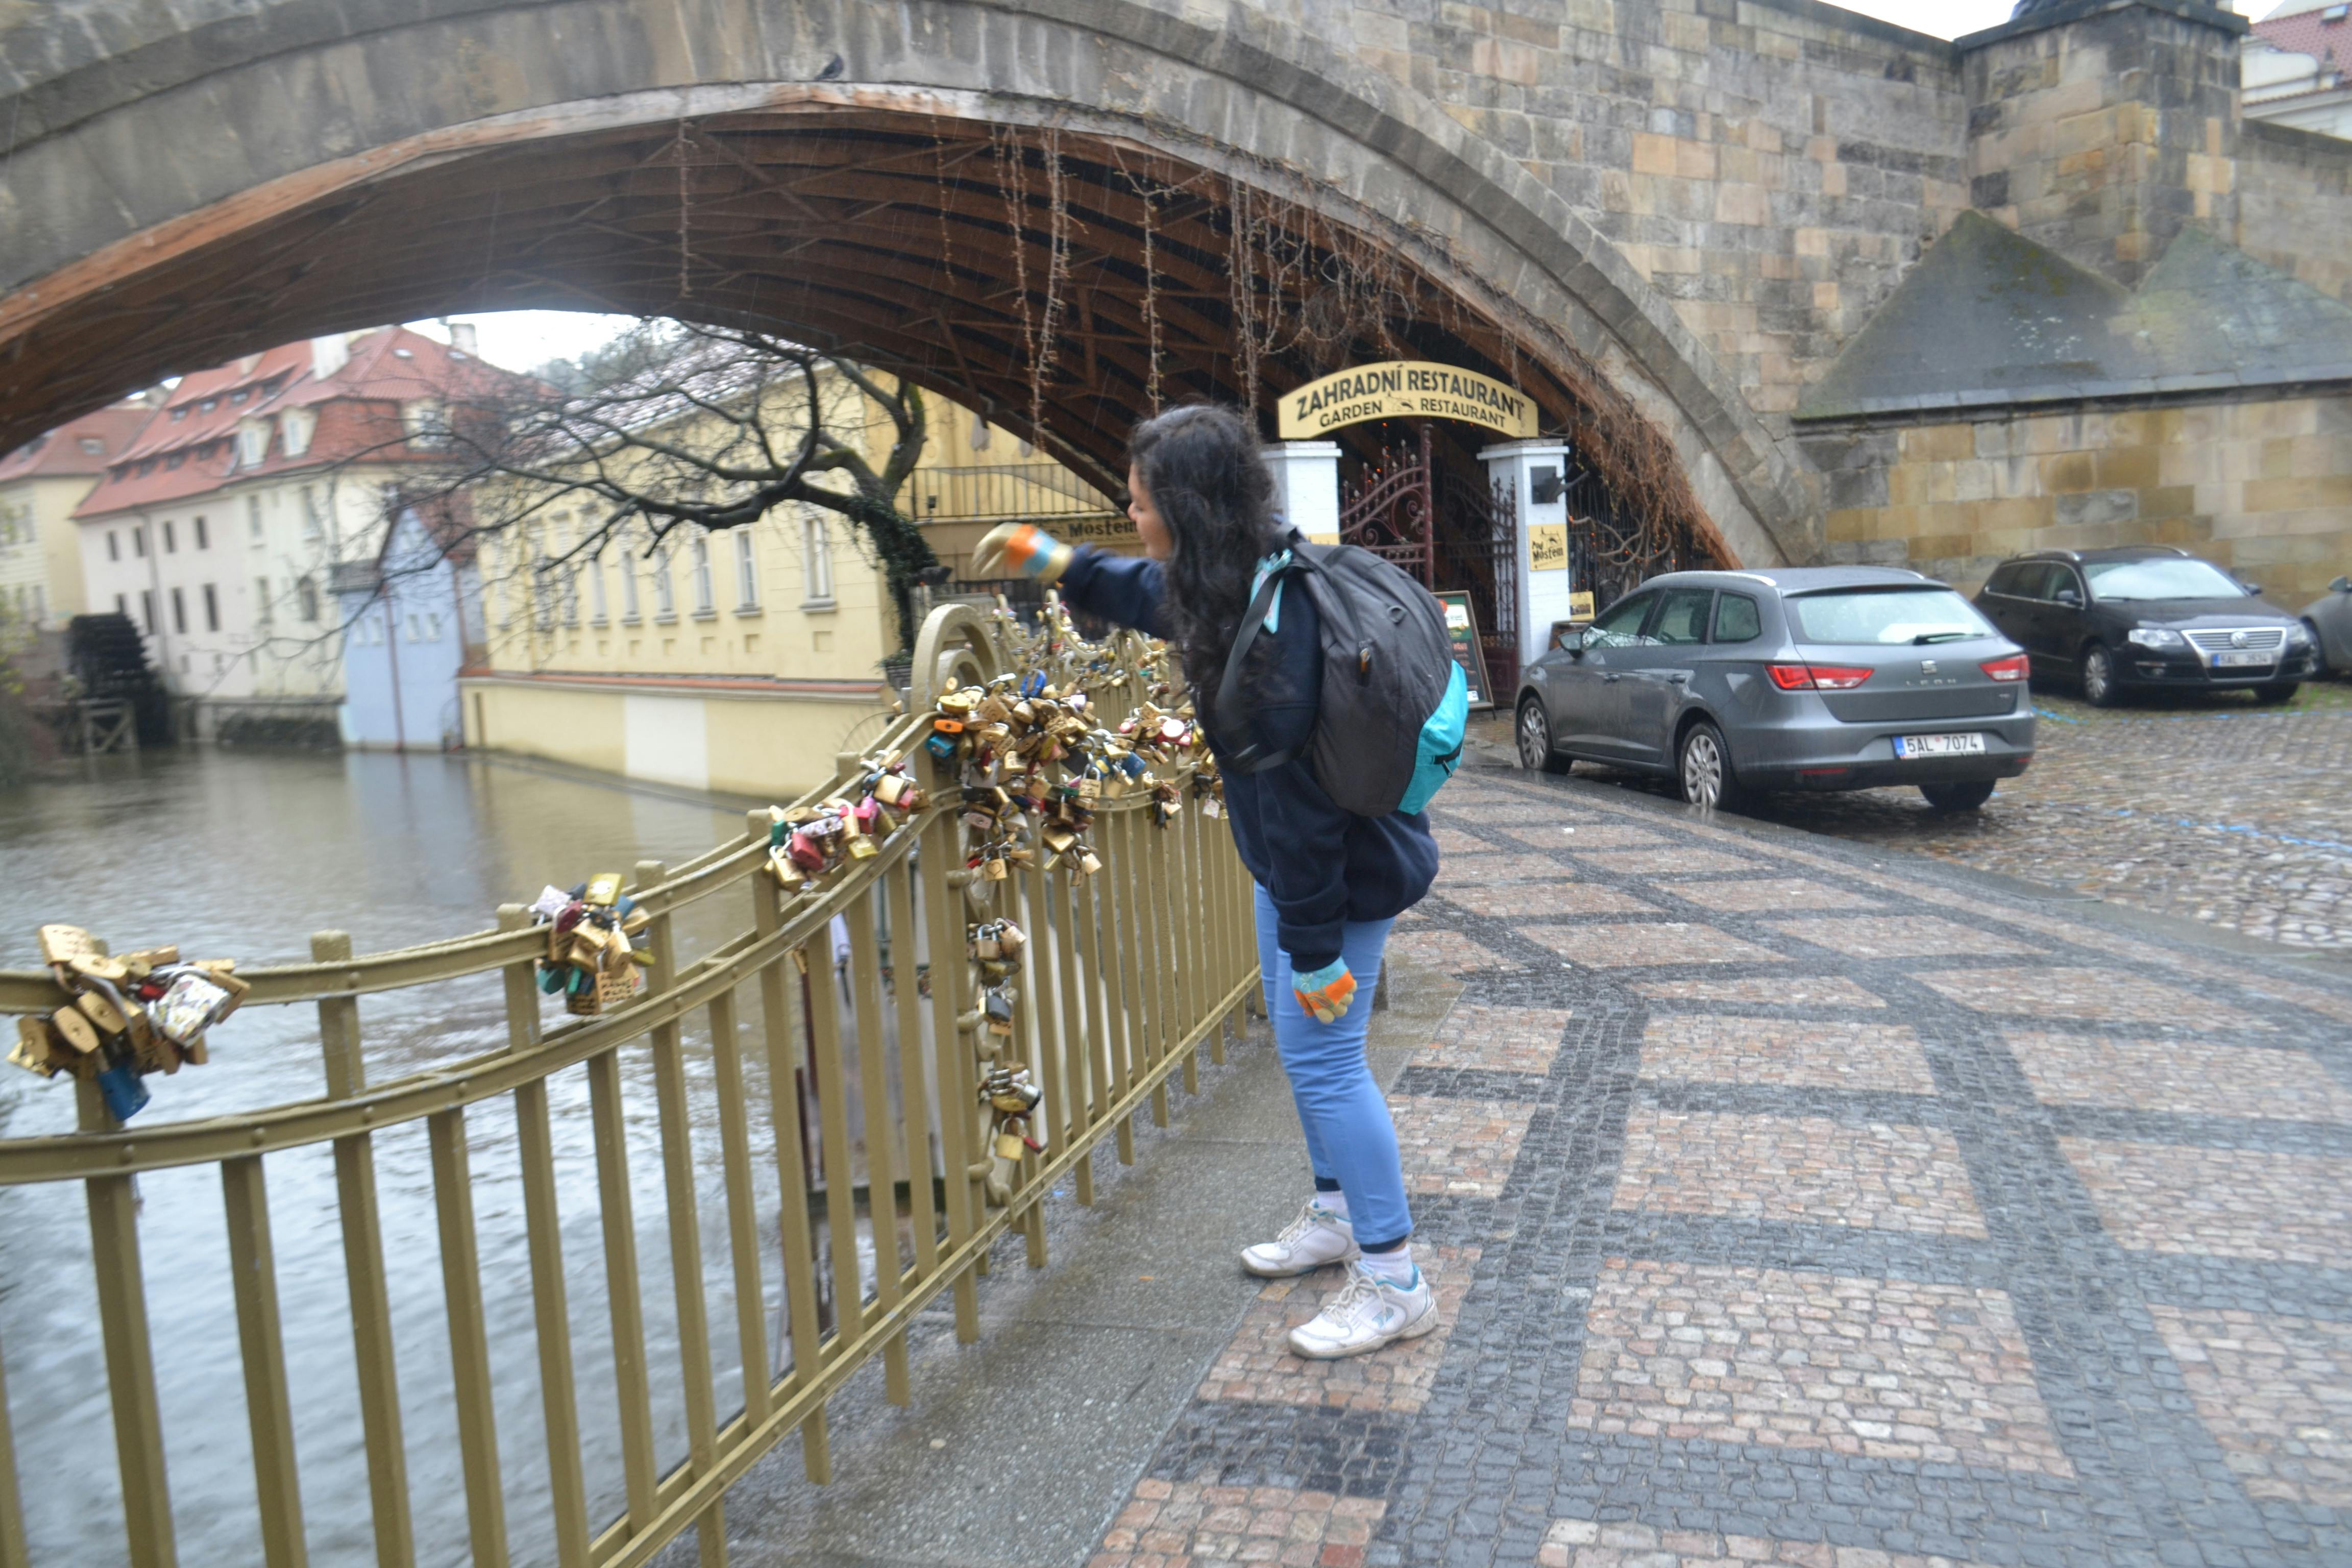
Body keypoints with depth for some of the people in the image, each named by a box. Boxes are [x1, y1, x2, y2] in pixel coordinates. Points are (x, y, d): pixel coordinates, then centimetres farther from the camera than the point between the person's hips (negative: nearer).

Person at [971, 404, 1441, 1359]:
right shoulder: (1240, 582, 0)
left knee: (1324, 1059, -2)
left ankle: (1394, 1284, 11)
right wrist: (1052, 562, 22)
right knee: (1302, 1048, 21)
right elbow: (1150, 593, 25)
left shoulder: (1269, 627, -31)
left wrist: (1315, 947, -24)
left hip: (1345, 873, -10)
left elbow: (1297, 794, -29)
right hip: (1288, 860, 10)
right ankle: (1337, 1213, 40)